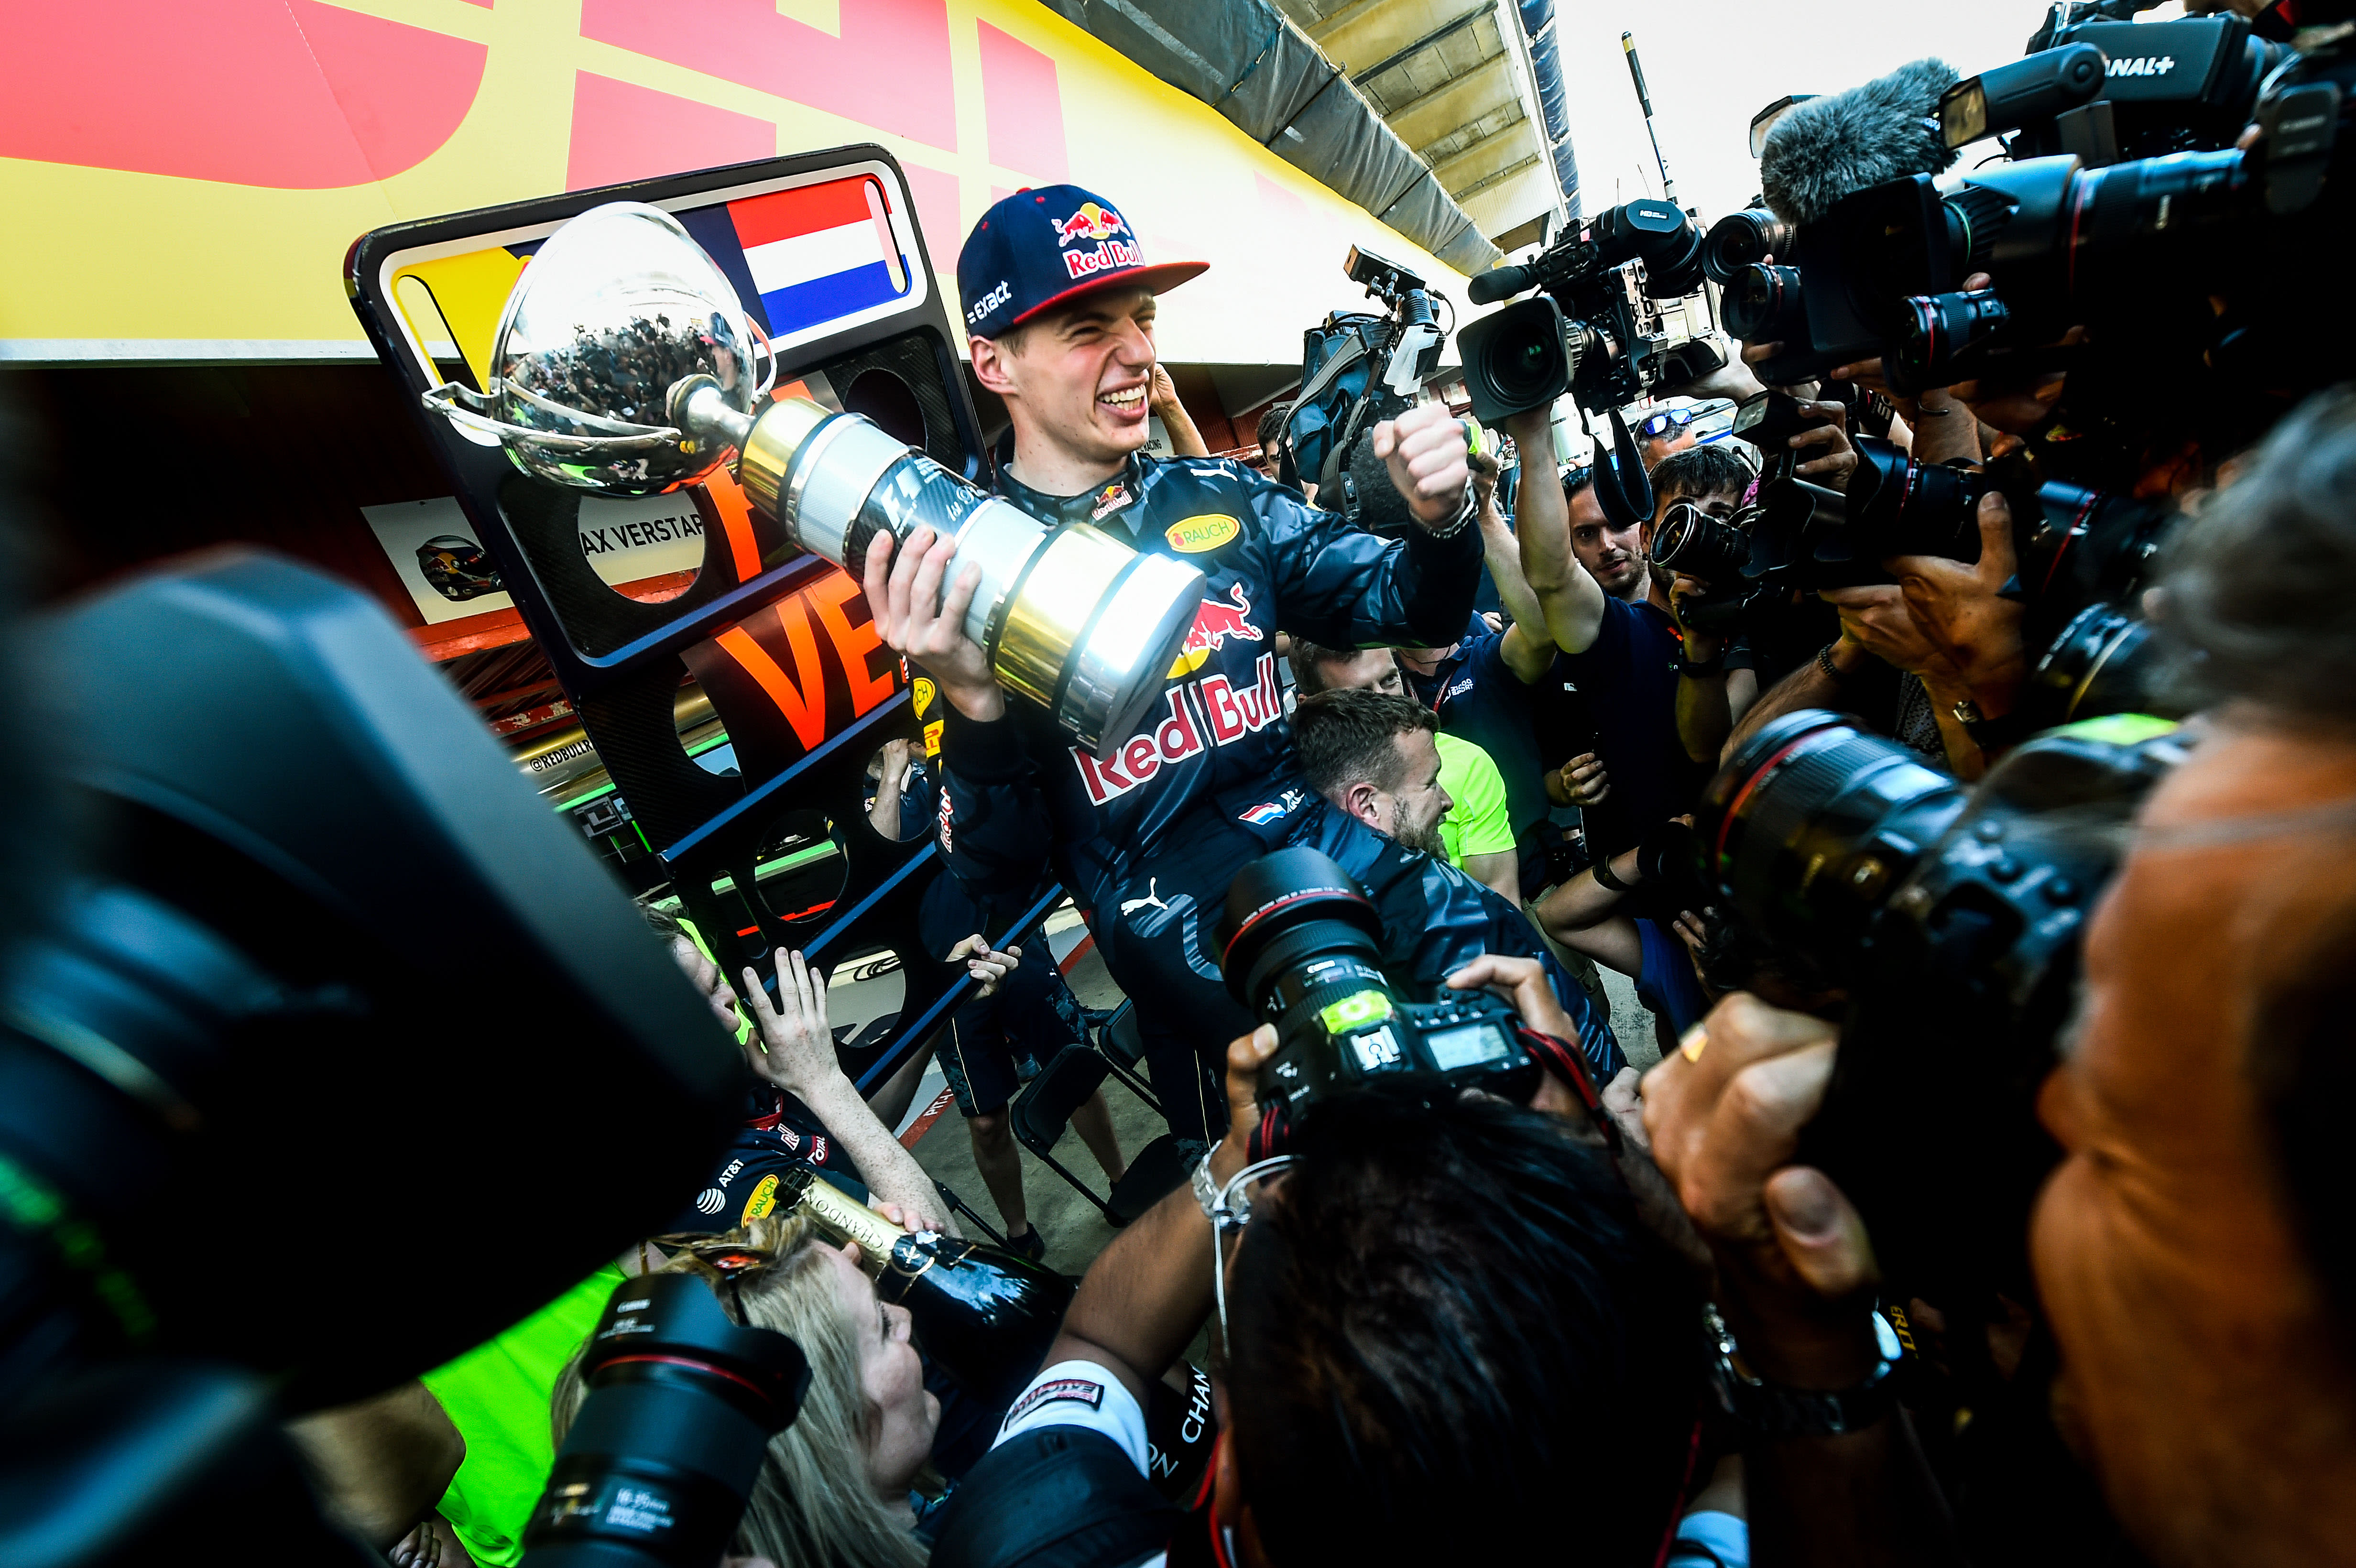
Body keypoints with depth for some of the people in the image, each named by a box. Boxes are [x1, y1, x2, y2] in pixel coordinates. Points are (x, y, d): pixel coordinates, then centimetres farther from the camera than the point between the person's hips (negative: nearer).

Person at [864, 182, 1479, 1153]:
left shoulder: (1222, 499, 1)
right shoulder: (961, 580, -9)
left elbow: (1408, 610, 5)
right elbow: (1000, 871, -11)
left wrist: (1439, 520, -17)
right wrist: (974, 706, -30)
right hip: (1202, 999, -3)